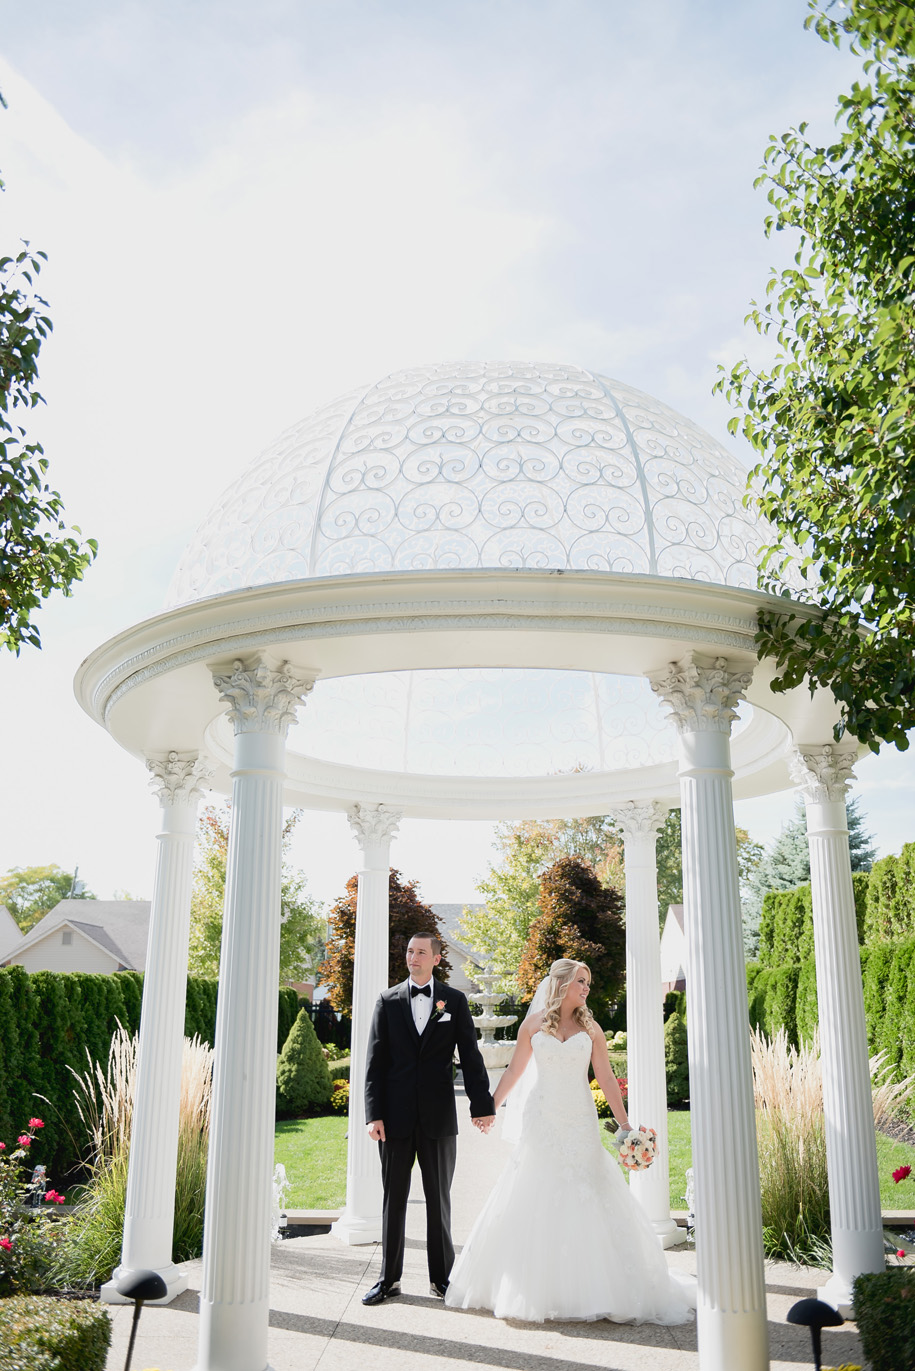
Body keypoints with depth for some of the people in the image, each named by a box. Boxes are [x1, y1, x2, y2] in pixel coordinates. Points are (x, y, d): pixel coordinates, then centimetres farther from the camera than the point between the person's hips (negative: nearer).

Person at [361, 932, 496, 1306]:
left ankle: (441, 1277, 20)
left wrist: (482, 1105, -5)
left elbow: (470, 1056, 2)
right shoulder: (388, 1000, 4)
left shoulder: (454, 1001, 4)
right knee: (393, 1199, 8)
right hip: (396, 1116, 0)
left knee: (439, 1199, 8)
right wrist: (374, 1114, -5)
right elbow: (375, 1061, 2)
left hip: (438, 1116, 0)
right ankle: (389, 1278, 18)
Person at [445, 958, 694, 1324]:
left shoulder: (589, 1028, 4)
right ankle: (532, 1291, 13)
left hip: (580, 1122, 1)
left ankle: (595, 1290, 8)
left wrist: (624, 1124, -2)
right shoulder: (533, 1025, 1)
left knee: (588, 1204, -2)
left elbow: (606, 1078, 2)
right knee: (535, 1203, 1)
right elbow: (513, 1071, 9)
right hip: (541, 1122, -1)